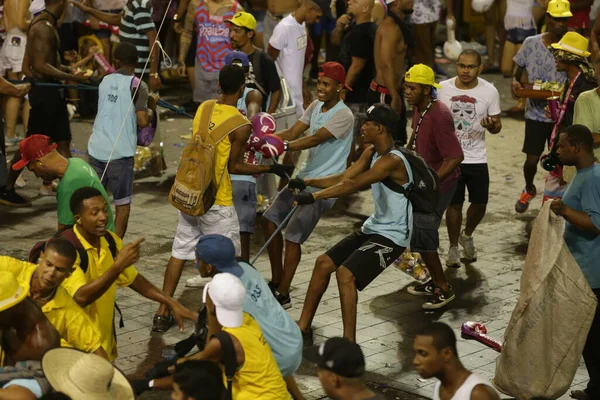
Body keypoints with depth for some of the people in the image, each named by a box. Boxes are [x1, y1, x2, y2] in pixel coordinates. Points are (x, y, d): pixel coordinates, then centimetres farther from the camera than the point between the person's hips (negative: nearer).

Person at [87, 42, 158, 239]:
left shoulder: (105, 80, 9)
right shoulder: (137, 85, -6)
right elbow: (142, 121, -14)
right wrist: (152, 107, 5)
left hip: (96, 148, 5)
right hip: (120, 152, -5)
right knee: (123, 204, 6)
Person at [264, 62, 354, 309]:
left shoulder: (343, 116, -17)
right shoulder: (316, 106, 9)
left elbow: (315, 139, -29)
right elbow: (292, 132, 4)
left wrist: (284, 146, -40)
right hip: (304, 177, 9)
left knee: (292, 236, -10)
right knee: (270, 220, 9)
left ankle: (283, 295, 2)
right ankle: (276, 281, 23)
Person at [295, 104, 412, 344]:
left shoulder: (392, 161, -25)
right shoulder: (371, 152, 6)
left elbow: (353, 185, -34)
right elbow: (343, 178, 5)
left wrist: (314, 196, -39)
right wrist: (306, 182, -6)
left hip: (391, 236, -10)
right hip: (373, 228, 10)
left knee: (345, 273, -24)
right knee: (324, 263, 7)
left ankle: (349, 344, -18)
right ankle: (303, 329, 16)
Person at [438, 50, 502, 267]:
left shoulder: (489, 91, -6)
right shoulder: (442, 89, -6)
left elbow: (496, 125, 0)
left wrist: (491, 125, -23)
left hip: (477, 159, 1)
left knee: (480, 203, 6)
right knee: (454, 204, 3)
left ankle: (467, 235, 36)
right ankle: (453, 247, 22)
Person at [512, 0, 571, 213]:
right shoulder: (531, 43, -5)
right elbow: (518, 72, 7)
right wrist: (515, 83, -14)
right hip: (536, 113, 0)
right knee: (532, 159, 2)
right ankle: (529, 190, 33)